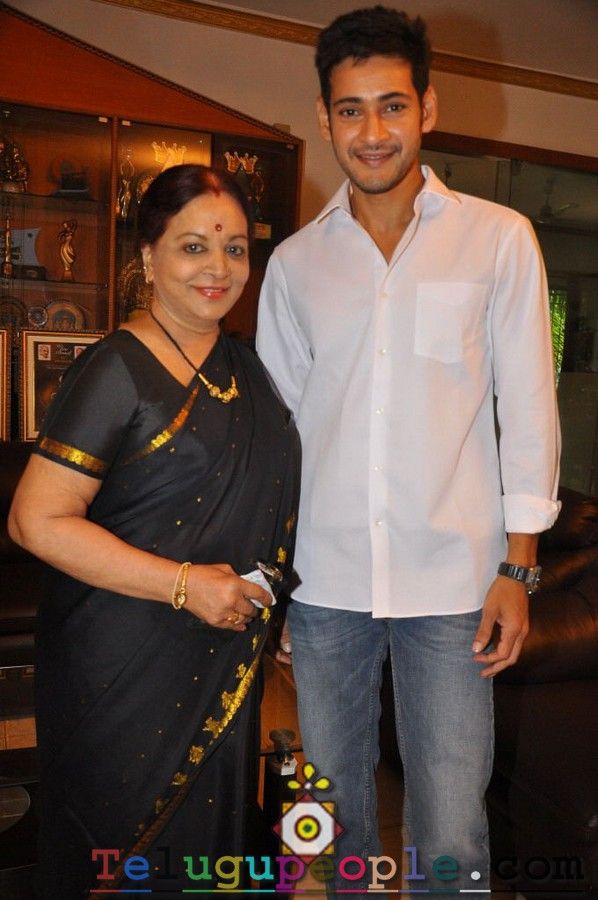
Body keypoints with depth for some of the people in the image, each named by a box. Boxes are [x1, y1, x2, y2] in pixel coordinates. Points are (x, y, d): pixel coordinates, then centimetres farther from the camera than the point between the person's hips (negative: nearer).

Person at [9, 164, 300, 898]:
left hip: (224, 665, 7)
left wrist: (263, 600, 7)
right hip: (126, 666, -6)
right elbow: (37, 520, -19)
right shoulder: (117, 371, -15)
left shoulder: (245, 366, 7)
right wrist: (183, 584, -21)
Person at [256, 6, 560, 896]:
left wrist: (518, 566, -3)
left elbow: (528, 410, 1)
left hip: (452, 580, -2)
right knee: (334, 811, 17)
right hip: (323, 579, 3)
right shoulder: (294, 261, 7)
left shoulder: (498, 239, 1)